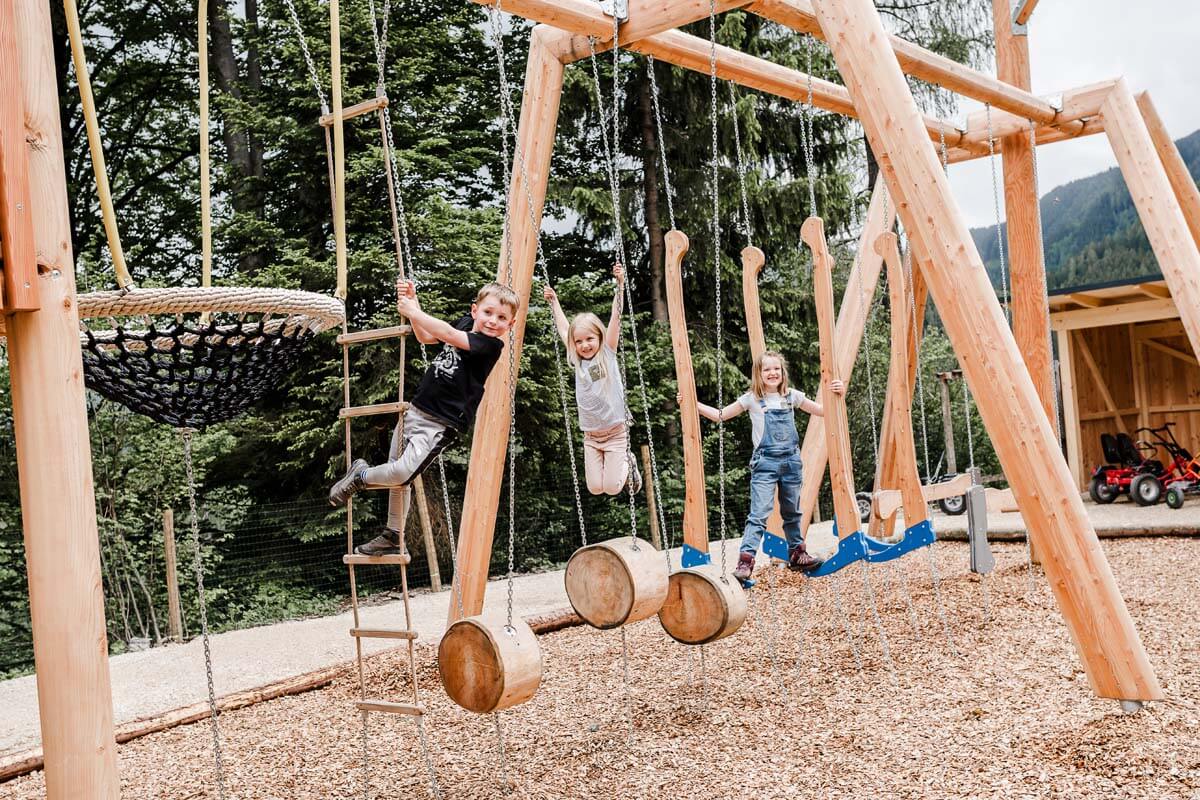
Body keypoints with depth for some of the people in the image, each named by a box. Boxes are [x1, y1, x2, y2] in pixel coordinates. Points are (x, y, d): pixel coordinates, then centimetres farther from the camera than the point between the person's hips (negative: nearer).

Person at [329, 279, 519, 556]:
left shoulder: (491, 345, -16)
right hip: (416, 409, 8)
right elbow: (425, 337, 19)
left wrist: (412, 311, -17)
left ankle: (360, 475, 6)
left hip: (442, 424, -8)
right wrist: (412, 303, 6)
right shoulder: (465, 324, 6)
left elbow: (447, 334, -26)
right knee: (396, 477, 16)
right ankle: (392, 538, 32)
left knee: (401, 473, -24)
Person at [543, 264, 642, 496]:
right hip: (591, 436, 4)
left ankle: (627, 464, 23)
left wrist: (620, 285, -19)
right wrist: (553, 301, 19)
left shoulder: (607, 354, -5)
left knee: (612, 487, -8)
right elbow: (563, 328, 14)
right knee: (595, 488, 0)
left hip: (616, 432, -4)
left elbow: (615, 317, -12)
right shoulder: (577, 361, 3)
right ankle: (618, 463, 29)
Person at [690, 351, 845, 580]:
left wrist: (836, 394, -2)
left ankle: (797, 553, 31)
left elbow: (822, 411, 14)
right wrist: (694, 404, -7)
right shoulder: (751, 399, -1)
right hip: (765, 463, -3)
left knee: (792, 512, 16)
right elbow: (720, 415, 4)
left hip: (791, 461, 3)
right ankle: (745, 560, -16)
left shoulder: (792, 396, 7)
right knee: (759, 514, -13)